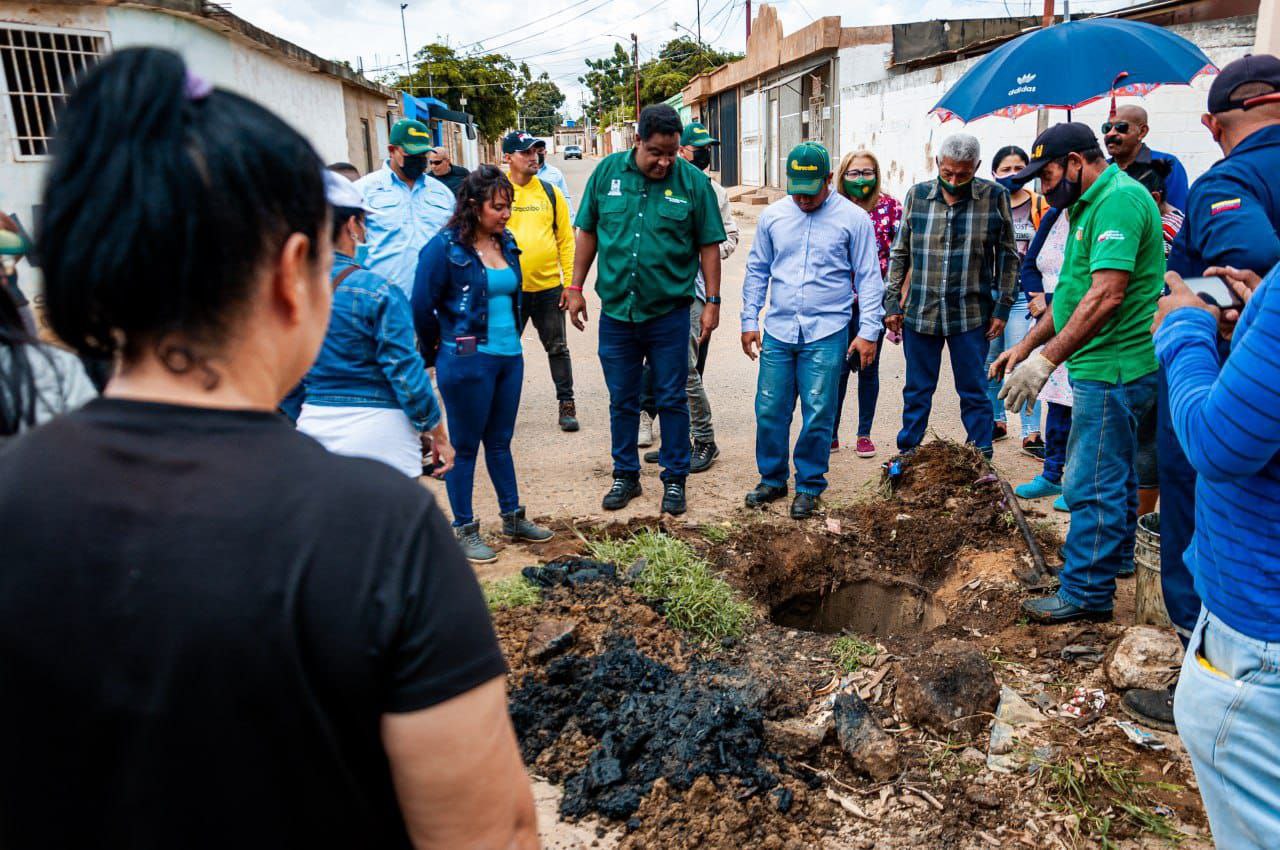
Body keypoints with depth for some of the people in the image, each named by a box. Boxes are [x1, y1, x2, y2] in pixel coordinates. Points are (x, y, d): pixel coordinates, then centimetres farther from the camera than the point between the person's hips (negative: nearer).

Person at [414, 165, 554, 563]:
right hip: (466, 361, -6)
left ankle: (512, 517, 30)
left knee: (500, 441, 17)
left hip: (510, 355, 6)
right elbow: (422, 306, -10)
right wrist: (442, 346, 2)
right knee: (465, 446, 5)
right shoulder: (445, 247, -12)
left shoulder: (506, 243, 8)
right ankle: (464, 529, 17)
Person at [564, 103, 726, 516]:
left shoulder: (693, 181, -5)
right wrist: (576, 288, 6)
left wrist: (712, 302, -4)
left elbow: (709, 245, -1)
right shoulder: (608, 171, 0)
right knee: (622, 401, 13)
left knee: (672, 400, 8)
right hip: (616, 311, 2)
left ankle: (675, 480, 23)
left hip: (669, 313, -2)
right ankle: (625, 475, 29)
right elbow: (588, 232, 7)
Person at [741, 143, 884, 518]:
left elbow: (869, 277, 1)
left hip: (826, 335, -3)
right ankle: (772, 479, 24)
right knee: (769, 411, 6)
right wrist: (749, 321, 10)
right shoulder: (772, 216, 7)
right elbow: (757, 271, 14)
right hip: (777, 332, 3)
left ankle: (809, 486, 18)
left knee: (817, 416, 1)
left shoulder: (854, 218, -1)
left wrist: (868, 331, -4)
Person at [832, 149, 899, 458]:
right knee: (838, 367, 2)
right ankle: (831, 434, 14)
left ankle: (864, 435, 21)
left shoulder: (890, 206, 0)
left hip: (875, 301, 0)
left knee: (868, 368, 10)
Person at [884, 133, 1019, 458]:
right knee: (917, 391, 11)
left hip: (972, 315, -1)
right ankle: (907, 454, 24)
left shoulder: (995, 197, -2)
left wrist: (1002, 307, -1)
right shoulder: (917, 195, 3)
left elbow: (1007, 256, 3)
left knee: (974, 392, 8)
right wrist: (892, 302, 4)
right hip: (919, 313, 2)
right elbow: (900, 253, 8)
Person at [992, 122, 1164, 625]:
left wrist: (1046, 360, -27)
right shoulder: (1094, 204, 17)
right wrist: (1025, 346, 17)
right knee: (1113, 472, 24)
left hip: (1111, 371, -11)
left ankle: (1086, 592, 7)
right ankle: (1115, 558, 41)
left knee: (1092, 484, -4)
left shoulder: (1118, 199, -17)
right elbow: (1077, 292, 22)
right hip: (1110, 366, 11)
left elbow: (1106, 295, -28)